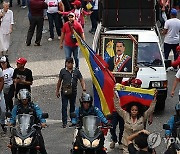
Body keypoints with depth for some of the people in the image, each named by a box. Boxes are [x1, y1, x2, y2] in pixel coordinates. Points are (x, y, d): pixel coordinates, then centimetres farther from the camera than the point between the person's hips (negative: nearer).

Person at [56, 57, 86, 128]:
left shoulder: (76, 71, 3)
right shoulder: (63, 71, 1)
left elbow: (81, 80, 3)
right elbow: (59, 81, 9)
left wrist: (83, 87, -15)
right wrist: (57, 91, 11)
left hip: (73, 92, 2)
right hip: (64, 92, -2)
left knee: (72, 106, 16)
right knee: (64, 107, -8)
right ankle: (64, 122, -9)